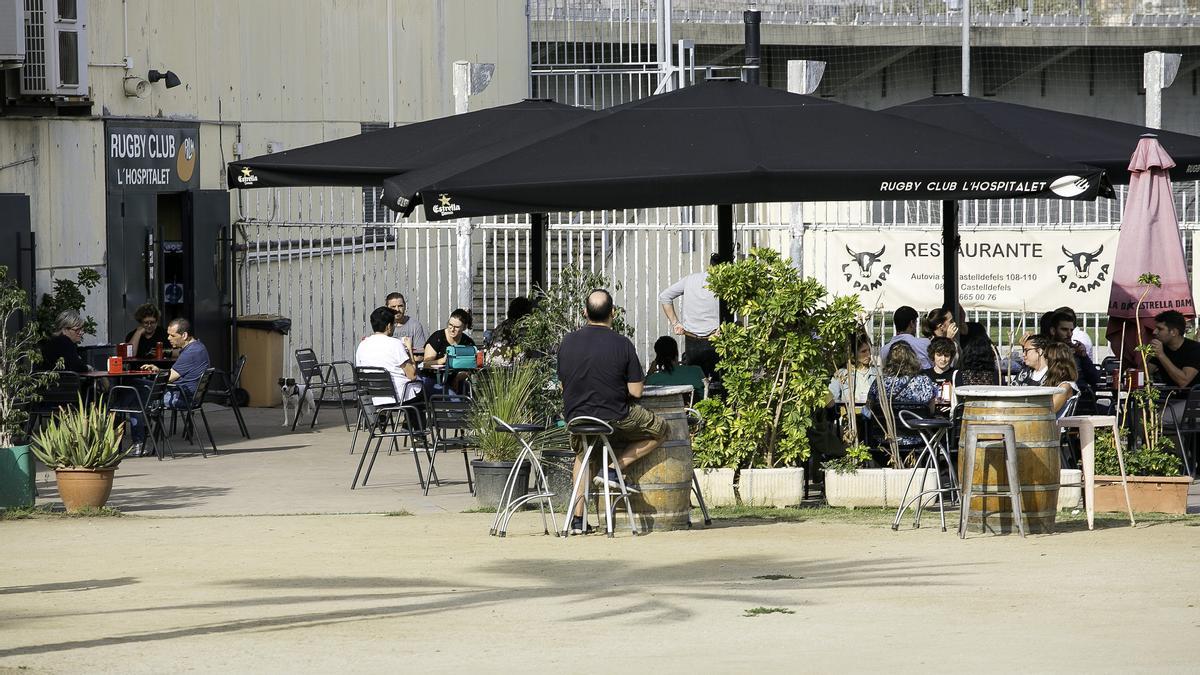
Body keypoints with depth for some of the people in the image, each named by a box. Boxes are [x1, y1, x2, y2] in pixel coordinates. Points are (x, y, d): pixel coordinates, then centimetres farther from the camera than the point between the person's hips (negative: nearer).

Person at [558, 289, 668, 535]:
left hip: (576, 418, 4)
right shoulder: (622, 344, -12)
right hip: (615, 419, -4)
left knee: (583, 453, 35)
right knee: (660, 430, 20)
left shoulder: (568, 342, -1)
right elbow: (635, 392, -9)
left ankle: (578, 519, 28)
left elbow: (563, 384, 8)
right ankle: (614, 469, 5)